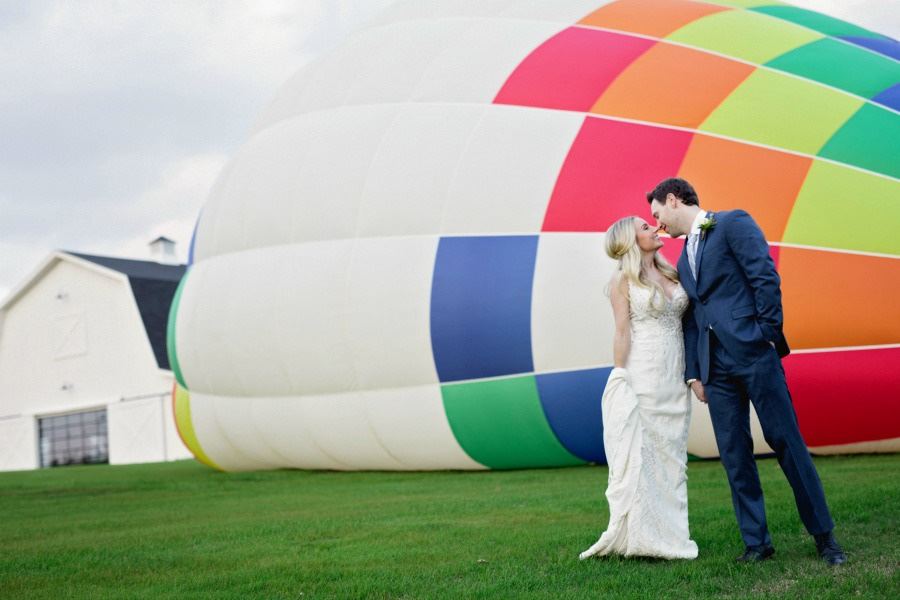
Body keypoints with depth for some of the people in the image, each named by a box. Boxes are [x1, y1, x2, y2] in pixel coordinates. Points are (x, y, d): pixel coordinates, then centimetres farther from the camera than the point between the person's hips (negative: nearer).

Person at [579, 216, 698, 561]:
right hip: (641, 377, -5)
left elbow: (686, 325, 15)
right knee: (637, 456, -5)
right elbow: (622, 332, -5)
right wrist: (621, 381, -11)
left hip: (674, 379, 5)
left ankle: (669, 535, 11)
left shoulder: (671, 274, 15)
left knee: (671, 457, 6)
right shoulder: (623, 279, 0)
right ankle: (638, 536, 0)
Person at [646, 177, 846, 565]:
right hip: (716, 366, 7)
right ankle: (756, 542, 10)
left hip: (752, 353, -7)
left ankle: (824, 536, 4)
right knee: (733, 454, 3)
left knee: (785, 440, -5)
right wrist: (693, 372, 12)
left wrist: (768, 335, -13)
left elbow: (766, 278, -8)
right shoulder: (684, 259, 23)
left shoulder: (733, 223, 1)